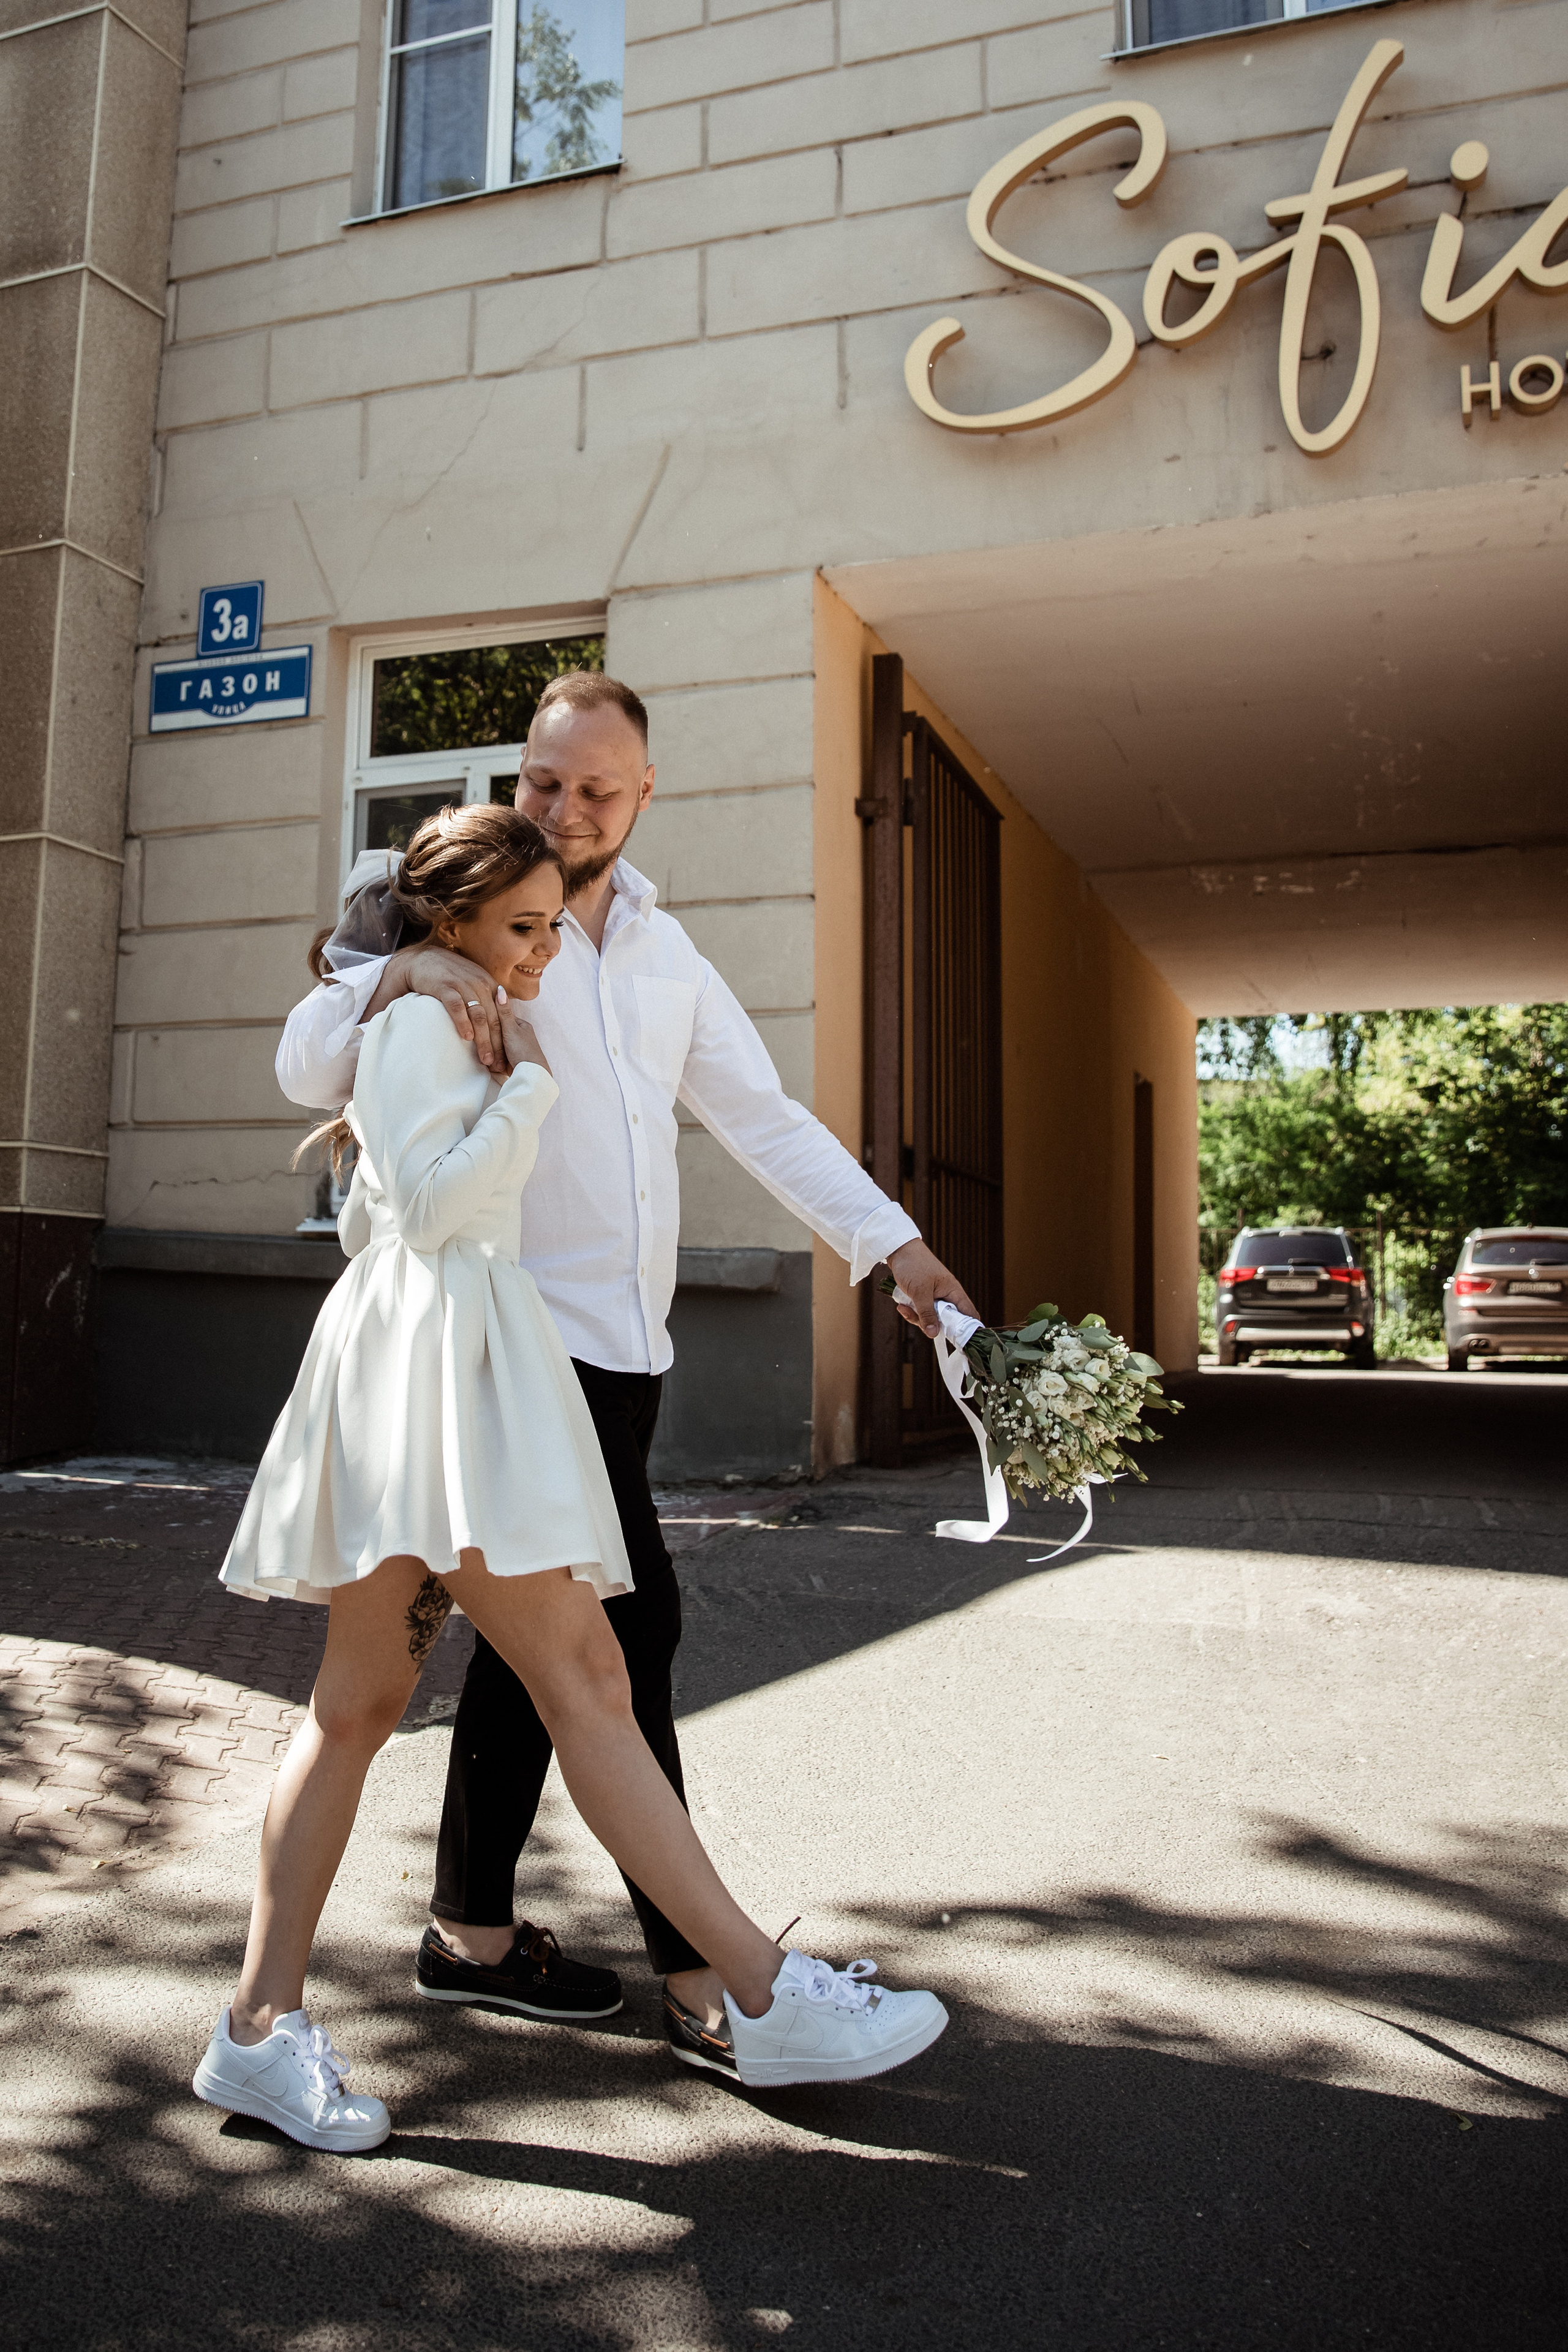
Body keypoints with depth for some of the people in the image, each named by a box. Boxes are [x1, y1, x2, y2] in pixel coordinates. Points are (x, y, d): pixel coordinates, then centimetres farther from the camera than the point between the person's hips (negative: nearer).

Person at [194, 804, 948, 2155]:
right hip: (434, 1348, -11)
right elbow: (431, 1206, -15)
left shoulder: (444, 1032, 27)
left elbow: (366, 1222, 30)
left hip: (456, 1368, 11)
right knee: (584, 1680, -13)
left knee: (361, 1702, 8)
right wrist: (530, 1079, -7)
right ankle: (768, 1996, -10)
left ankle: (263, 2026, 13)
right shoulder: (420, 1019, -4)